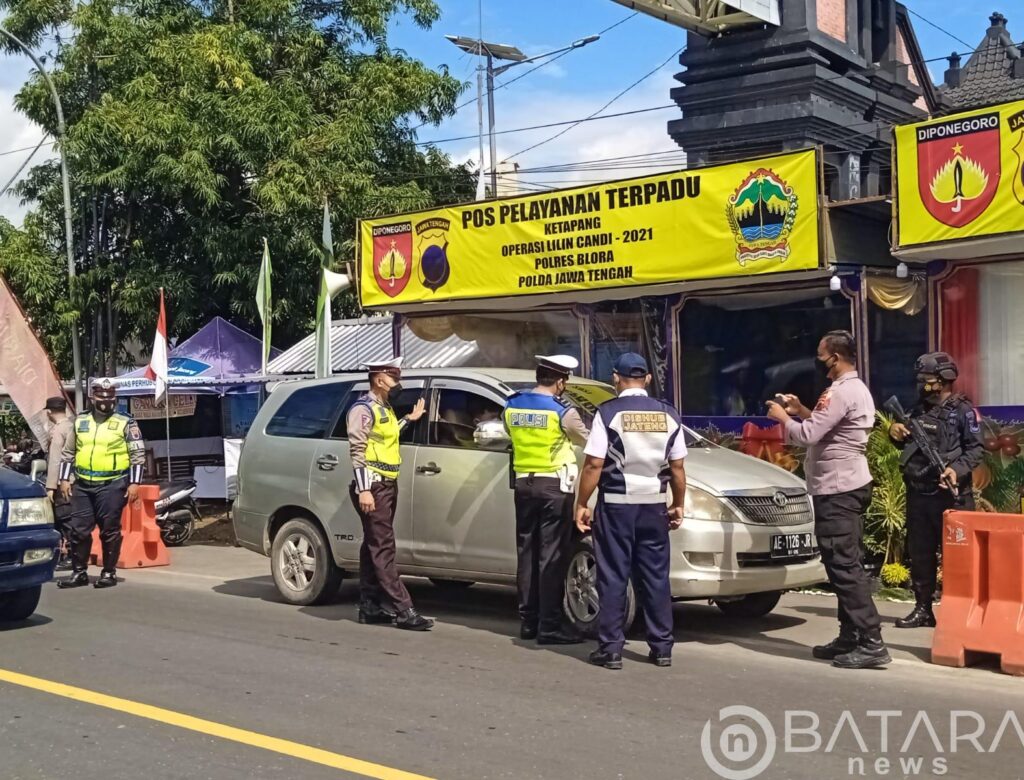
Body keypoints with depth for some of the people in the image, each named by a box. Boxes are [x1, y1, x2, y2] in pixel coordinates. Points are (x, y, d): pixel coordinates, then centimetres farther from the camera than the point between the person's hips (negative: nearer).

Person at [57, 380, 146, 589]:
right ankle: (79, 572, 16)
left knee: (110, 530, 0)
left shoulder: (125, 423, 0)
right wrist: (65, 479, 9)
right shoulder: (79, 421, 12)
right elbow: (67, 453, 18)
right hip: (82, 485, 4)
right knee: (78, 529, 5)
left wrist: (134, 483, -9)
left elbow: (138, 454, -2)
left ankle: (109, 572, 10)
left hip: (112, 486, -4)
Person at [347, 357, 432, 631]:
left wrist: (409, 419, 27)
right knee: (383, 548, -10)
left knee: (374, 547, 11)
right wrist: (363, 489, -24)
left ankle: (370, 607, 16)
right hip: (373, 486, -10)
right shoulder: (364, 408, -12)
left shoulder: (384, 408, 18)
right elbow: (357, 449, -18)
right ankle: (404, 611, -15)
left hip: (388, 485, 10)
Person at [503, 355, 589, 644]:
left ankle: (528, 621, 16)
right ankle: (549, 626, -2)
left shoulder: (512, 406, 4)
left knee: (526, 552, 12)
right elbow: (586, 440, 2)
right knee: (552, 555, -2)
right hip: (554, 486, -6)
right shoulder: (562, 412, -13)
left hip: (524, 484, 6)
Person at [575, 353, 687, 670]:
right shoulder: (668, 415, 5)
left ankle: (610, 649, 3)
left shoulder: (608, 413, -7)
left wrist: (582, 504, -4)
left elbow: (594, 465, -12)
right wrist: (678, 505, 16)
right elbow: (677, 467, 5)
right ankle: (662, 648, 13)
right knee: (655, 577, 10)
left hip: (616, 504, -3)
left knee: (613, 578, 2)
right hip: (654, 504, 3)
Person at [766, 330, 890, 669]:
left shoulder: (840, 391, -18)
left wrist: (782, 416, -4)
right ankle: (850, 637, 18)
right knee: (845, 565, 13)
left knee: (844, 567, -11)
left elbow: (808, 435, -20)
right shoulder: (856, 388, 16)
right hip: (849, 485, 11)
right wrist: (801, 410, 18)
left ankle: (871, 643, -12)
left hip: (837, 490, -11)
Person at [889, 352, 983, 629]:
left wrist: (957, 470, -25)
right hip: (917, 493, 7)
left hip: (950, 495, -7)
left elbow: (976, 449, -10)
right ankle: (923, 609, 18)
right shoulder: (919, 410, 17)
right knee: (919, 553, 10)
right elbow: (909, 446, 27)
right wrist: (897, 435, 6)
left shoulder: (963, 411, -3)